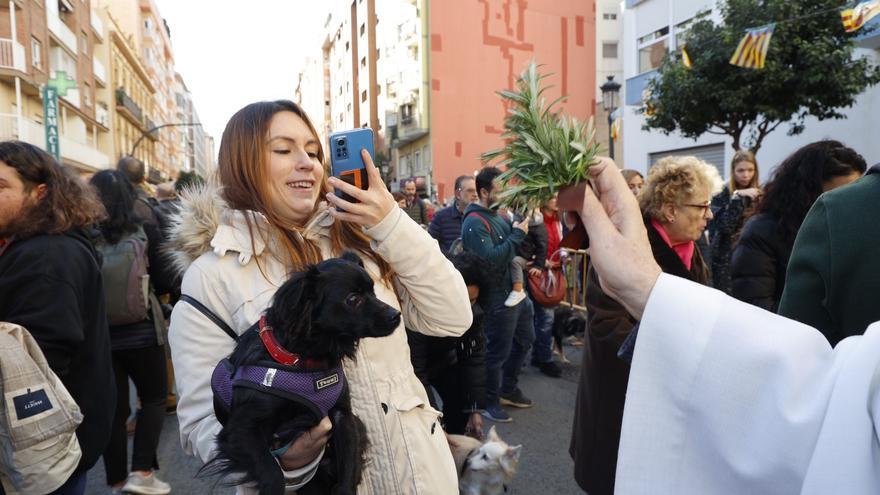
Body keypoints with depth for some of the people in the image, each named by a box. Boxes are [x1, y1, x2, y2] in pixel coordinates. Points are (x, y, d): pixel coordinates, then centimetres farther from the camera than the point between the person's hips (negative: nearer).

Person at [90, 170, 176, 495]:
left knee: (114, 408, 12)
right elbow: (163, 283, -3)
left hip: (98, 334, 2)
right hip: (140, 332, -1)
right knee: (154, 397, 17)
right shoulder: (145, 232, -7)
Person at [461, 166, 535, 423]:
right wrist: (517, 235, -21)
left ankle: (508, 390, 38)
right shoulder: (475, 223, -18)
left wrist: (524, 227, -2)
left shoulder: (498, 216, 11)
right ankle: (489, 402, 21)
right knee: (498, 350, 2)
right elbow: (490, 258, -28)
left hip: (516, 290, 10)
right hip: (498, 296, -10)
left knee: (525, 339, 22)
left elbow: (510, 250, 16)